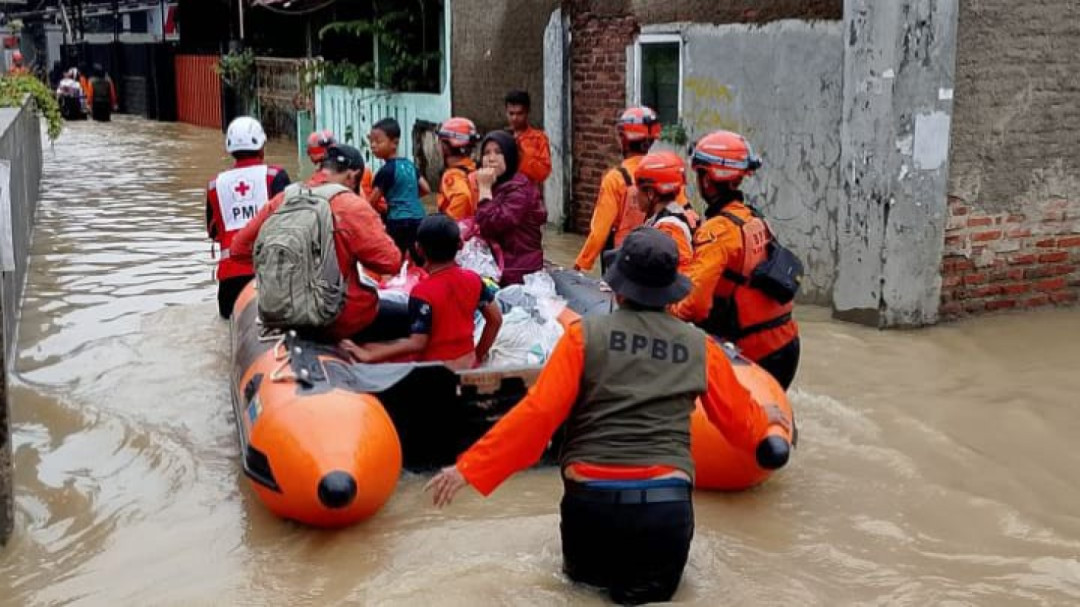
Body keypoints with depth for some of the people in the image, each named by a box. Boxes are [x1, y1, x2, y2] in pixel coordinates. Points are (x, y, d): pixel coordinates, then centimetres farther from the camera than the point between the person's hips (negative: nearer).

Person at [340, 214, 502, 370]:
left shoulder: (423, 291, -21)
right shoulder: (473, 279, -3)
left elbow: (417, 343, -23)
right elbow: (495, 319, 3)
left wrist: (369, 356, -20)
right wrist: (478, 355, 15)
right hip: (468, 362, 7)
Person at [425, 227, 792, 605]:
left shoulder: (586, 334, -3)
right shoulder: (700, 347, 4)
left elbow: (537, 413, -9)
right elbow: (739, 420, 17)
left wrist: (470, 468, -5)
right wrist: (765, 418, 40)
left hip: (591, 501, 0)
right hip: (666, 505, 0)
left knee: (583, 571, 30)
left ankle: (602, 573, -3)